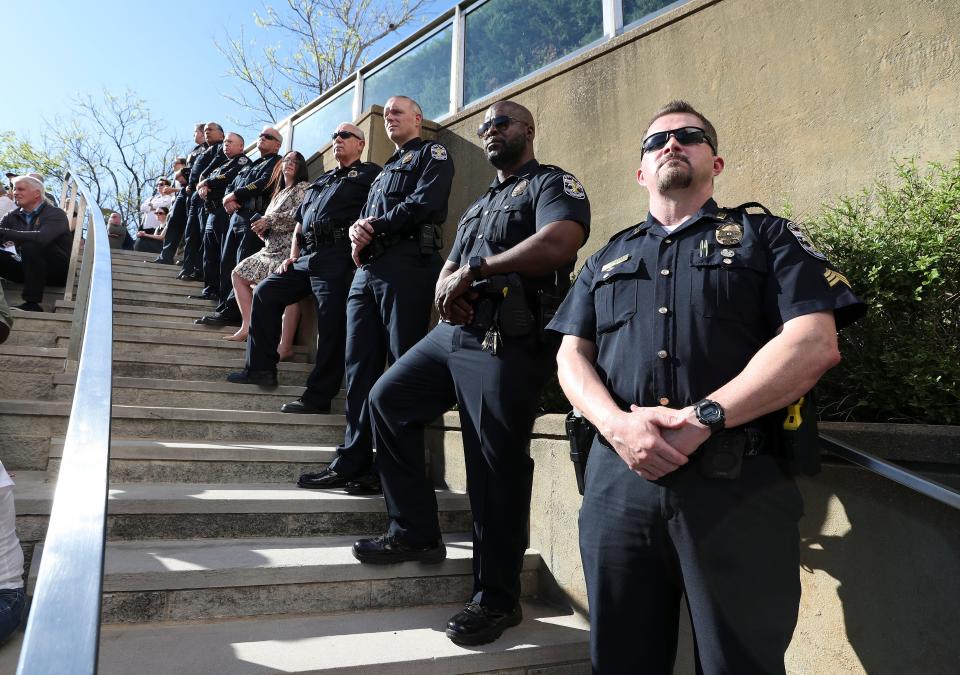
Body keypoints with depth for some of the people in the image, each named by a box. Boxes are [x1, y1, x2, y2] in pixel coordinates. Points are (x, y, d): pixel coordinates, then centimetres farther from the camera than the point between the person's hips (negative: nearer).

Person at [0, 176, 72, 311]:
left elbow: (42, 237, -27)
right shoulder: (13, 217, 12)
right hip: (27, 269, 6)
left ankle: (32, 303, -29)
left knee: (30, 245, -30)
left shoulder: (56, 214, -7)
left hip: (57, 271, -6)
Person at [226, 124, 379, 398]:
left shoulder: (369, 174, 6)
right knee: (265, 292, 8)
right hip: (307, 258, 8)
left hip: (338, 258, -8)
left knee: (331, 327, -9)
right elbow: (299, 223, 30)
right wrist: (293, 256, 16)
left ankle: (318, 396, -2)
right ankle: (261, 367, 14)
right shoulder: (321, 181, 29)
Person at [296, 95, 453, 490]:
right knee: (360, 365, 2)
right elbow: (366, 217, 25)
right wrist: (357, 230, 1)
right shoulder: (386, 169, 33)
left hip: (407, 263, -8)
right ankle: (353, 461, 5)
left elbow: (424, 204, -9)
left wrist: (374, 229, -5)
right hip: (367, 269, 8)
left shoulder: (432, 154, 9)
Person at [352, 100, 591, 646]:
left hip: (509, 346, -9)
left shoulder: (552, 183, 1)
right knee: (388, 400, 9)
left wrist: (477, 268, -14)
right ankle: (415, 533, 20)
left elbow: (560, 242, -22)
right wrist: (449, 287, -6)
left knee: (498, 470, -5)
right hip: (455, 333, 9)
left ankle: (497, 599, 12)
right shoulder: (479, 206, 27)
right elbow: (446, 274, 20)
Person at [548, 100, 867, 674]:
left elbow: (815, 345, -5)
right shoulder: (608, 259, 21)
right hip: (619, 477, 3)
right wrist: (617, 423, -11)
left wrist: (702, 418, -15)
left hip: (736, 483, -2)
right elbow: (572, 356, 11)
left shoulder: (768, 237, 10)